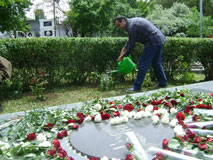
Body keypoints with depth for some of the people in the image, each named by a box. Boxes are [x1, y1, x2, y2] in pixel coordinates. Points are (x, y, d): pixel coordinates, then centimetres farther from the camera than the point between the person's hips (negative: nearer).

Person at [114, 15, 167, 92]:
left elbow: (131, 45, -12)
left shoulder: (131, 27, -16)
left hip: (153, 42, -10)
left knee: (143, 64, -5)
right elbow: (131, 40, 27)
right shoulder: (133, 21, 17)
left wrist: (122, 56, 0)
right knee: (156, 63, 18)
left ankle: (137, 86, 0)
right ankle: (163, 83, 26)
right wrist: (124, 48, 23)